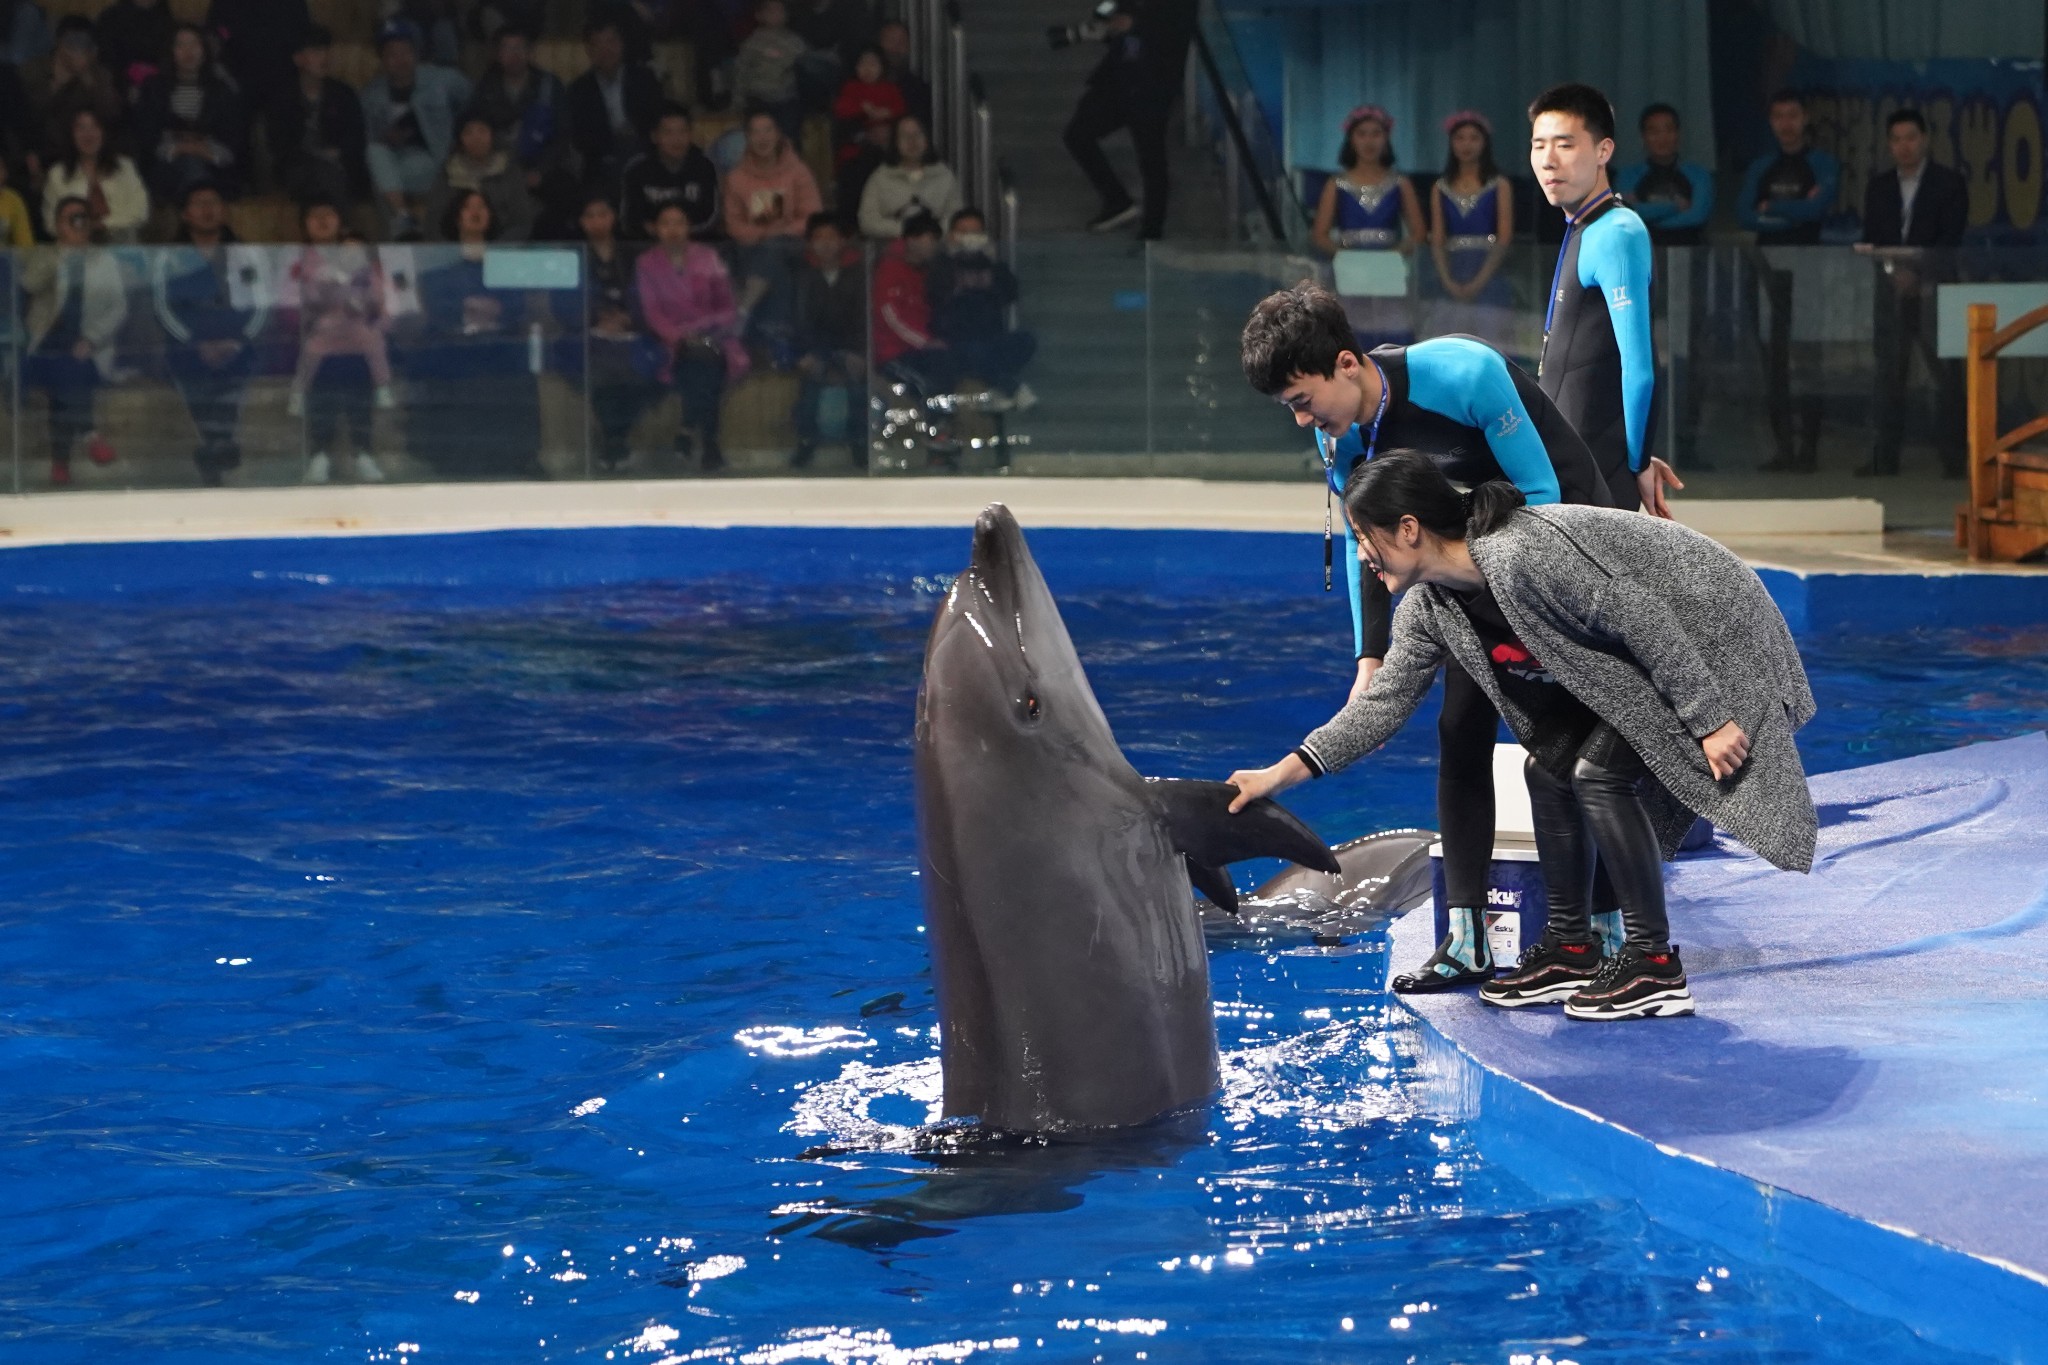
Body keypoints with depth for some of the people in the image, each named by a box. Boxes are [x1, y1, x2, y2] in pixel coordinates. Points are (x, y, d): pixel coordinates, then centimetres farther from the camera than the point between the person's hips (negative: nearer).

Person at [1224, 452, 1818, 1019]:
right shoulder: (1430, 608, -3)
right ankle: (1570, 951, 15)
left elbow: (1645, 621, -30)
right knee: (1550, 765, 4)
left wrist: (1709, 720, -26)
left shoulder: (1522, 556, -32)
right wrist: (1281, 774, -3)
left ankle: (1655, 966, -10)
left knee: (1598, 771, -18)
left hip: (1711, 634, -9)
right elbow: (1384, 702, 3)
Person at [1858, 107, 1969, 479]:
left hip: (1933, 291, -3)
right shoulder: (1878, 188, 14)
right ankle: (1885, 457, 5)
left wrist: (1916, 273, -16)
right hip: (1890, 292, 3)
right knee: (1888, 374, 2)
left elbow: (1950, 240, -6)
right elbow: (1870, 242, 10)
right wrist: (1888, 269, -9)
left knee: (1947, 375, -4)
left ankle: (1953, 457, -1)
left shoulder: (1949, 183, 3)